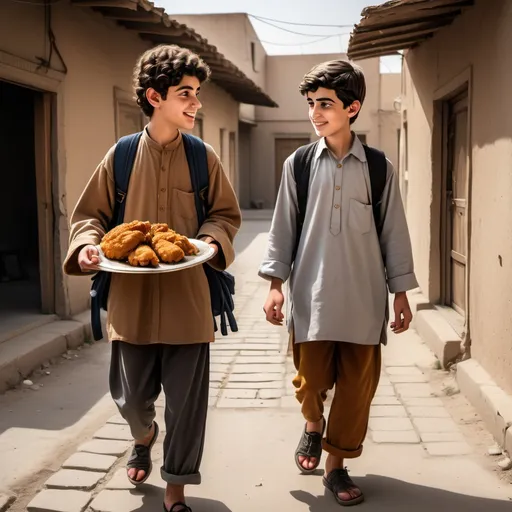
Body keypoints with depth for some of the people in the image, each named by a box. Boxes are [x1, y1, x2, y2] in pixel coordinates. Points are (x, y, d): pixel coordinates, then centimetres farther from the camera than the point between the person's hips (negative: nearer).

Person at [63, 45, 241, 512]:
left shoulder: (204, 158, 1)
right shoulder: (121, 155, 1)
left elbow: (227, 214, 9)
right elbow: (90, 215, 6)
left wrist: (212, 241, -12)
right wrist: (88, 246, -14)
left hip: (187, 299, 0)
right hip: (131, 298, 1)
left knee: (186, 403, 3)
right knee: (131, 398, 13)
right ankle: (144, 436, 50)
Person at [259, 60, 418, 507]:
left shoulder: (379, 168, 2)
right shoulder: (298, 164, 2)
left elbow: (393, 232, 5)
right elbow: (284, 227, 6)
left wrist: (401, 294, 4)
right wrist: (276, 284, 0)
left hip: (363, 297, 0)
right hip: (311, 294, 0)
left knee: (356, 386, 5)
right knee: (311, 378, 3)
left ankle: (336, 466, 23)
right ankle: (313, 424, 38)